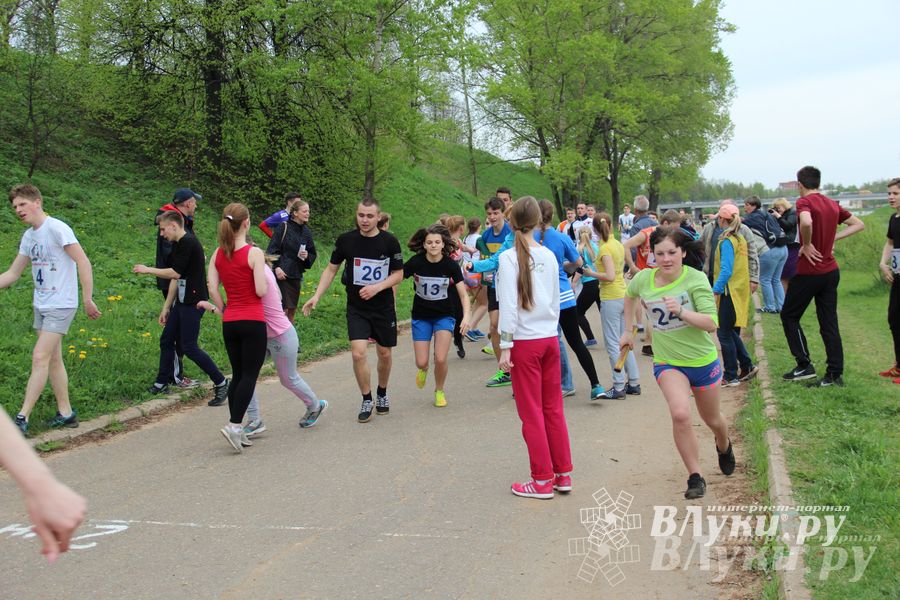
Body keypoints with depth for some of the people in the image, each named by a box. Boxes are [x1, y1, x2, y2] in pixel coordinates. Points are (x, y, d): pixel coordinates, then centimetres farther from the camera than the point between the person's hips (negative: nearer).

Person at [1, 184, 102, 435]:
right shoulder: (29, 236, 10)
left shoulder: (57, 228, -14)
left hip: (60, 305, -8)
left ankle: (22, 417, -10)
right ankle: (65, 412, 18)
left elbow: (83, 262, -16)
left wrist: (88, 299, -18)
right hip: (41, 306, 8)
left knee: (40, 358, -11)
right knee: (53, 359, 10)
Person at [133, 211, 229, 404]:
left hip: (193, 303, -10)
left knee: (189, 347, -9)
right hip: (182, 301, 10)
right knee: (166, 340, 12)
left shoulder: (188, 243, -15)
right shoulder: (177, 245, 15)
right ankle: (161, 384, 23)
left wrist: (148, 270, -7)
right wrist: (166, 307, 18)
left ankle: (221, 384, -1)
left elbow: (175, 273, -19)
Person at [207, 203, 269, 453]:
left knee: (238, 374, 14)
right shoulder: (254, 253, -11)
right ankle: (234, 425, -13)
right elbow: (261, 291, -14)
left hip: (229, 322, 6)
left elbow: (212, 289, 2)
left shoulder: (218, 254, 5)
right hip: (253, 322, -6)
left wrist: (223, 310, 14)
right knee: (249, 375, -1)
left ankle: (237, 430, 15)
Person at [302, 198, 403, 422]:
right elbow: (331, 269, 4)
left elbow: (398, 274, -2)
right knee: (358, 353, -14)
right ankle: (366, 400, 5)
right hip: (356, 309, 0)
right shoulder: (345, 240, -6)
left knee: (384, 354, 11)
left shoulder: (389, 242, -8)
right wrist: (317, 296, -5)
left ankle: (382, 393, 37)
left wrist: (377, 287, -18)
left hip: (384, 308, 1)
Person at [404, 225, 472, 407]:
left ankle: (439, 391, 16)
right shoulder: (416, 262, -15)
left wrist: (466, 316, -29)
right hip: (421, 317, 1)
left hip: (444, 316, -1)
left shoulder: (451, 265, -14)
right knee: (421, 363, -2)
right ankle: (423, 369, 39)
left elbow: (463, 295, -14)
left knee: (440, 359, -14)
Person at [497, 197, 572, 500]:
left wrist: (505, 347, -10)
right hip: (550, 338, 5)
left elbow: (509, 305, -14)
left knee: (532, 413, 4)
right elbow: (555, 301, 11)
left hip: (525, 342, -5)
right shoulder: (549, 256, 4)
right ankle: (563, 474, 19)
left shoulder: (509, 258, -12)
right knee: (554, 409, 13)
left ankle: (542, 481, 10)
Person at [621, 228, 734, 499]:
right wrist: (628, 330, 19)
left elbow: (711, 323, -23)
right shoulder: (643, 279, -8)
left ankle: (724, 446, 56)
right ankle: (695, 476, -8)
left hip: (703, 360, -1)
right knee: (680, 414, -25)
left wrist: (681, 312, -38)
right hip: (667, 362, 1)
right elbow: (630, 295, 17)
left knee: (712, 419, 20)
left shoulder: (696, 279, -18)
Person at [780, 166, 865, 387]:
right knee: (829, 323, 9)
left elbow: (806, 222, -35)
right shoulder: (832, 204, 9)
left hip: (808, 272, -7)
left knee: (789, 316, 9)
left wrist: (807, 245, -19)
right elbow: (859, 224, 17)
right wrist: (833, 237, 7)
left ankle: (804, 365, 5)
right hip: (831, 271, 7)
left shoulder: (804, 201, -13)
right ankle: (835, 374, 9)